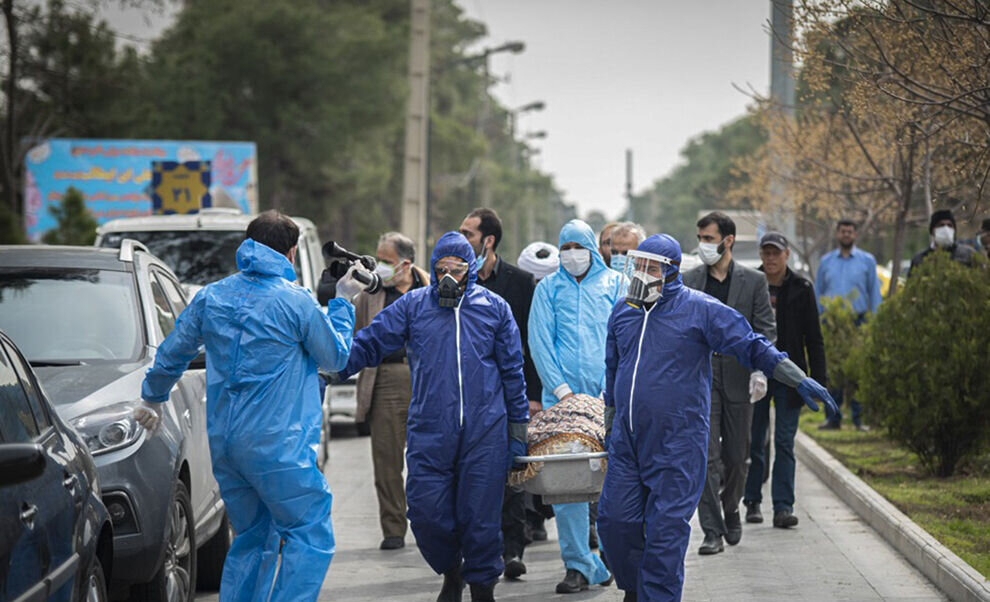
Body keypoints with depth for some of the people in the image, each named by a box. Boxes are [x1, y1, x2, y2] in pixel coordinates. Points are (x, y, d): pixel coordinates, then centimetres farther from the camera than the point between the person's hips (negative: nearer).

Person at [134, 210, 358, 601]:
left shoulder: (211, 297, 8)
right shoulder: (296, 302, -8)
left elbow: (172, 353, 18)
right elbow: (336, 357, 5)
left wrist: (153, 398, 36)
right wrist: (341, 305, 19)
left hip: (223, 443, 6)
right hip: (275, 444, -6)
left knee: (252, 539, 16)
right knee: (311, 537, -3)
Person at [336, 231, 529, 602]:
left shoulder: (494, 308, 8)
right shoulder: (413, 306, 6)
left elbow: (512, 370, 13)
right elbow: (369, 343, 5)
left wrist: (517, 429, 12)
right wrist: (330, 372, -9)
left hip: (484, 432, 0)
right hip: (429, 432, 0)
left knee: (480, 516, 0)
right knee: (427, 514, -3)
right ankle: (451, 572, 25)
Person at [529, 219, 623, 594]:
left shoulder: (614, 284, 9)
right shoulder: (549, 288, 11)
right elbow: (540, 341, 4)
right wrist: (561, 388, -7)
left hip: (606, 397, -1)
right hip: (561, 395, 1)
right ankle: (578, 566, 0)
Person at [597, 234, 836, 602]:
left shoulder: (699, 309, -5)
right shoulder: (623, 311, 11)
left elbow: (750, 346, -5)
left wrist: (798, 380, -12)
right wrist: (610, 424, 26)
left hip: (677, 444, -5)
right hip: (626, 440, 5)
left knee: (666, 529, -6)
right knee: (615, 519, 2)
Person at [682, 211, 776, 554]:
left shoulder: (753, 281, 3)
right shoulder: (687, 282, 5)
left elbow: (766, 330, 2)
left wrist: (760, 370, -11)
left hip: (739, 380, 0)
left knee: (736, 457, 9)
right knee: (706, 458, -7)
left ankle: (730, 510, 35)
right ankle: (712, 531, -5)